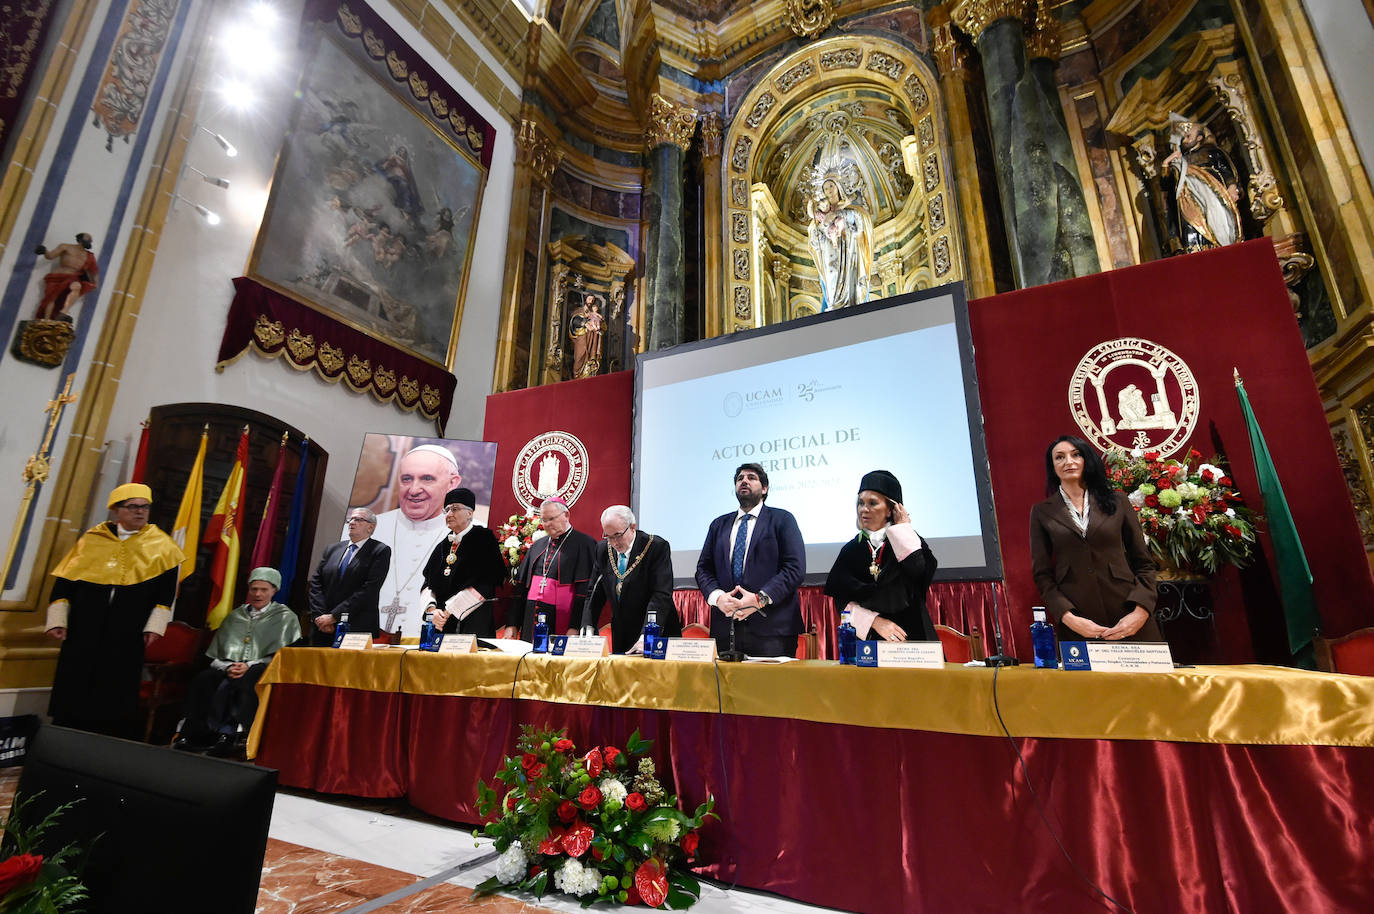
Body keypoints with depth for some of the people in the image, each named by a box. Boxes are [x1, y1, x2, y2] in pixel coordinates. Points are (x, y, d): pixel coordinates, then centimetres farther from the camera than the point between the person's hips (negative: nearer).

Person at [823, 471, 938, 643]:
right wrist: (874, 621, -15)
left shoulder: (909, 541, 3)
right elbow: (841, 599, -1)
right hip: (865, 637, 1)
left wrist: (903, 528, -8)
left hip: (909, 635, -1)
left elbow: (920, 573, -19)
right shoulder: (851, 549, 6)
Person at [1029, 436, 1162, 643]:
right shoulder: (1042, 512, 3)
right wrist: (1069, 618, -11)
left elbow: (1144, 563, 7)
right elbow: (1042, 574, 1)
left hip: (1127, 616, 1)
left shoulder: (1116, 502, 6)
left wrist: (1141, 612, -6)